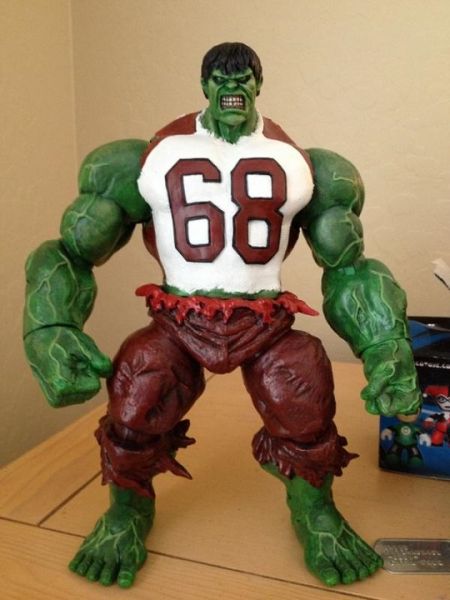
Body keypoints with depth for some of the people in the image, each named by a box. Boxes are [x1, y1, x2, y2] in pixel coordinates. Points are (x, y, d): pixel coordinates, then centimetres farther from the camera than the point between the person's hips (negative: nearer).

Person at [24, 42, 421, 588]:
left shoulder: (297, 163, 7)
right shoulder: (154, 157, 3)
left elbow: (348, 266, 10)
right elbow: (73, 251, 3)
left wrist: (386, 350, -4)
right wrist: (51, 333, -16)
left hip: (265, 323, 1)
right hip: (179, 321, 0)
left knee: (306, 394, -24)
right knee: (134, 398, -24)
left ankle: (316, 514, 10)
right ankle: (128, 511, 11)